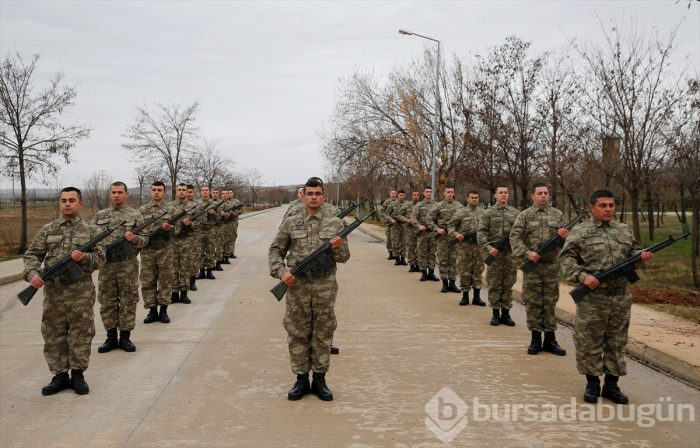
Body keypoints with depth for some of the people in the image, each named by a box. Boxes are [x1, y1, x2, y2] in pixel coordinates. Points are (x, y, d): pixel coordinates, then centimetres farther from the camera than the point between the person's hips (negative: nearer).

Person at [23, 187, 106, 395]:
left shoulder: (91, 230, 3)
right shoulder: (47, 229, 8)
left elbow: (100, 258, -1)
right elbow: (32, 254, 6)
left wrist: (84, 258, -20)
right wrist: (32, 273, -12)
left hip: (81, 290, -2)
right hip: (52, 290, 2)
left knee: (81, 333, 3)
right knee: (53, 334, 7)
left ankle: (78, 374, 16)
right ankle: (60, 375, 18)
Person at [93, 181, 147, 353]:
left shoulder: (135, 215, 2)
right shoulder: (100, 216, 10)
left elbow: (145, 239, 0)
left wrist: (134, 239, -20)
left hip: (128, 264, -2)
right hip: (106, 264, 3)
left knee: (128, 302, 3)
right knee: (107, 302, 7)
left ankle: (125, 337, 13)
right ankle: (111, 338, 18)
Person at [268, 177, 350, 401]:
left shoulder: (334, 223, 4)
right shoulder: (290, 223, 3)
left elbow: (344, 257, 6)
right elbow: (275, 251, 8)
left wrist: (337, 248, -17)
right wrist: (281, 272, -9)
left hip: (325, 287, 0)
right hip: (297, 286, 0)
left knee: (323, 334, 7)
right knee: (298, 334, 6)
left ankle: (319, 380, 19)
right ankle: (301, 380, 18)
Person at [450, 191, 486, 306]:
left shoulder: (483, 212, 8)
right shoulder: (461, 212, 2)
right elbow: (451, 226, 4)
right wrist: (456, 235, -12)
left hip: (479, 246, 2)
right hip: (464, 246, -2)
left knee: (478, 271, 5)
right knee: (464, 271, 2)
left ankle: (477, 296, 13)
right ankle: (465, 296, 12)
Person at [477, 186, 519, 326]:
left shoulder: (515, 212, 10)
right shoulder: (488, 213, 1)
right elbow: (480, 232, -5)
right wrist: (488, 248, -16)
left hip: (511, 253, 2)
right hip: (494, 253, -2)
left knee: (508, 285, 6)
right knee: (494, 285, 3)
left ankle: (506, 313, 14)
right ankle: (495, 313, 11)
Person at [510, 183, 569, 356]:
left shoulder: (557, 214, 9)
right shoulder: (524, 215, 2)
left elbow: (566, 236, 12)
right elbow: (514, 237, -4)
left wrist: (564, 235, -12)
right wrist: (526, 253, -17)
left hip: (552, 265, 2)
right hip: (532, 265, -2)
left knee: (550, 302, 6)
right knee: (532, 302, 3)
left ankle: (550, 339, 13)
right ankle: (535, 338, 13)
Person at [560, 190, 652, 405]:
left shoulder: (625, 230, 13)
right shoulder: (579, 232, -3)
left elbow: (633, 251, 22)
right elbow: (566, 258, -6)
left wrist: (641, 255, -1)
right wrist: (583, 276, -20)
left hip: (622, 298, 4)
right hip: (592, 298, -4)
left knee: (617, 342, 10)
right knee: (589, 342, 3)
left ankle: (611, 385, 21)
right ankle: (592, 384, 17)